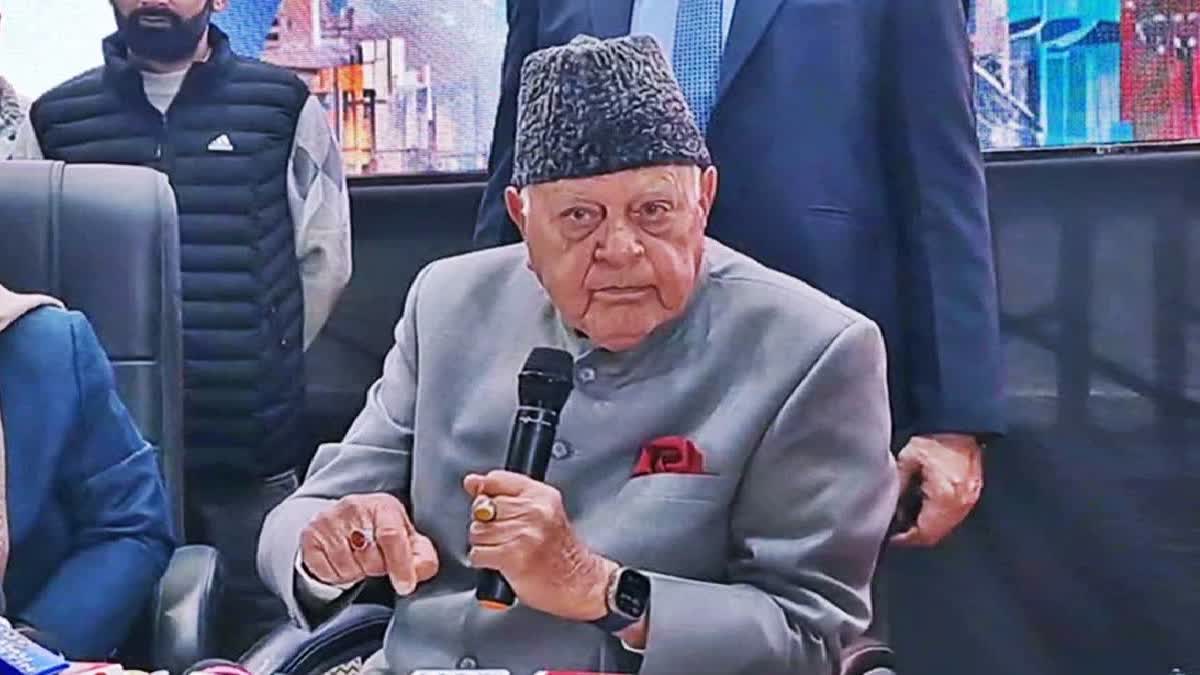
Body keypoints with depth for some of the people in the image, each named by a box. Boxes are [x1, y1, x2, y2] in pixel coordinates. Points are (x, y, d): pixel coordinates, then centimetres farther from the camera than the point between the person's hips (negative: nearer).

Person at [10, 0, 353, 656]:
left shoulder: (284, 108, 1)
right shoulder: (53, 120, 6)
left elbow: (324, 258, 5)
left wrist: (264, 366, 6)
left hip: (252, 443, -1)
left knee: (260, 633, 8)